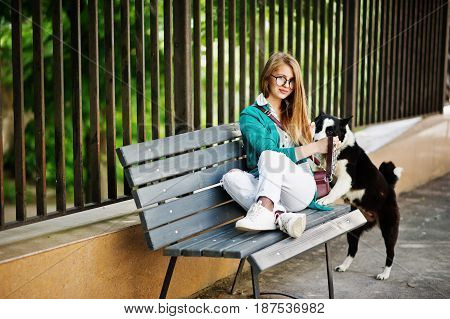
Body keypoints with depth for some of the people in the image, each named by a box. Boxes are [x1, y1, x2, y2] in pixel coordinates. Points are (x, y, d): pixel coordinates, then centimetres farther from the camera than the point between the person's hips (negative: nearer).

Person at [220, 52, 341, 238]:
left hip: (300, 188, 1)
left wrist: (309, 139, 2)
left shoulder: (294, 112, 20)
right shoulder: (250, 115, 5)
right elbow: (265, 151, -11)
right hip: (264, 186, -1)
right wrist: (314, 147, -16)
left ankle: (264, 210, -49)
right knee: (231, 177, -31)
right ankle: (281, 216, -46)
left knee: (271, 157, -29)